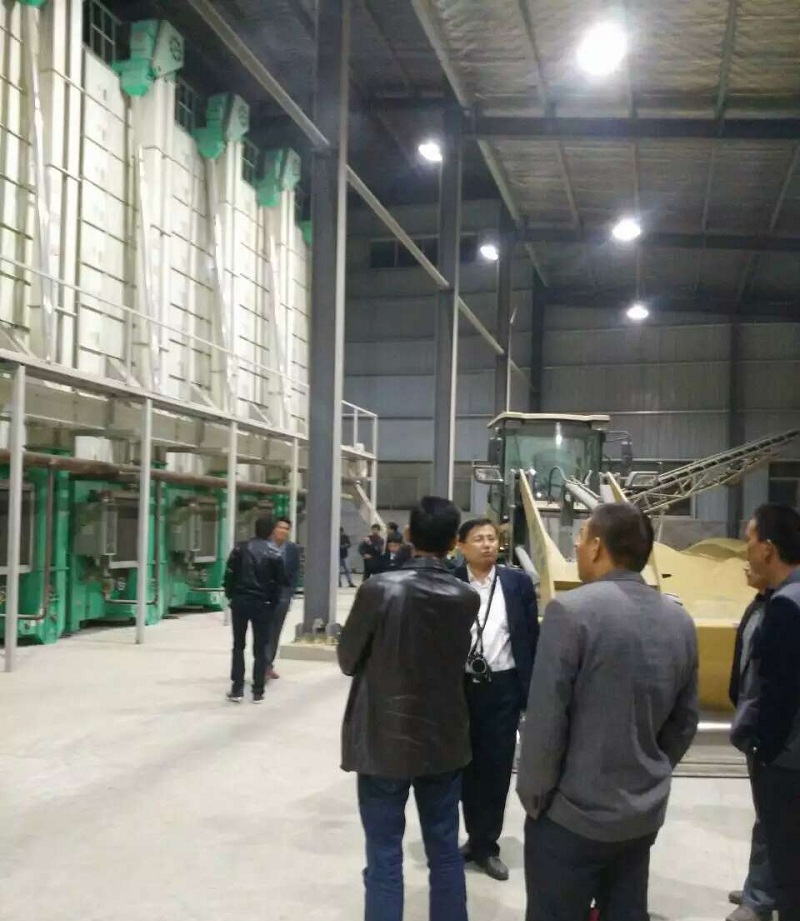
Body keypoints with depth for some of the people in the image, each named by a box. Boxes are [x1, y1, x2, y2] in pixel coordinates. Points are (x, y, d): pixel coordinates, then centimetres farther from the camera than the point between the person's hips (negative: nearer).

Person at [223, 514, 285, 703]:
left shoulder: (240, 548, 0)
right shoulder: (274, 554, -5)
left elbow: (230, 574, -1)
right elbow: (279, 582, -3)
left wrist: (230, 596, 10)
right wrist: (273, 603, 9)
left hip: (240, 601, 2)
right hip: (262, 604, -1)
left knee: (238, 646, 11)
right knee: (260, 648, 6)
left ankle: (237, 689, 8)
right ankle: (258, 691, 6)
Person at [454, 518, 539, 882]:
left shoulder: (518, 583, 0)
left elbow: (531, 639, 3)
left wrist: (532, 689, -1)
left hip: (503, 688, 0)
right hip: (459, 686, 0)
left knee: (497, 767, 6)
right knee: (466, 766, 11)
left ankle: (485, 844, 21)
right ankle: (477, 837, 28)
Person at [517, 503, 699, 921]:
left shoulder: (571, 610, -18)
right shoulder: (680, 621, 2)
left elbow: (545, 719, -17)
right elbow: (684, 722, 9)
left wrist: (534, 796, -4)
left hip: (572, 813, -6)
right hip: (645, 814, 6)